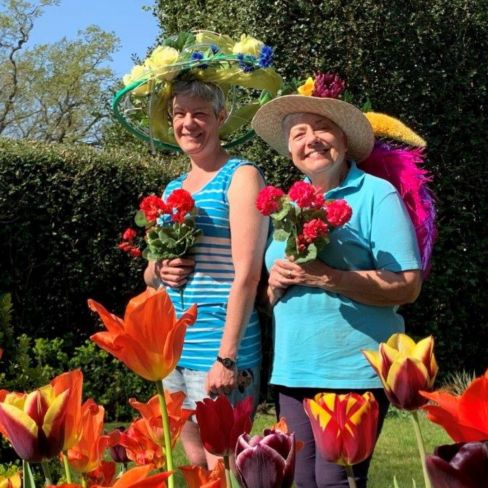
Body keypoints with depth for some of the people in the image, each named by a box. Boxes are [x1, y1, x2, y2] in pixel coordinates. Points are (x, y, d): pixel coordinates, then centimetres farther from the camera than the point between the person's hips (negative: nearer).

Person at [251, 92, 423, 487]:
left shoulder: (376, 194, -5)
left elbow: (407, 286, -12)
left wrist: (326, 278, -19)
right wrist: (275, 281, -5)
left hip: (353, 368, -6)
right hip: (292, 368, 6)